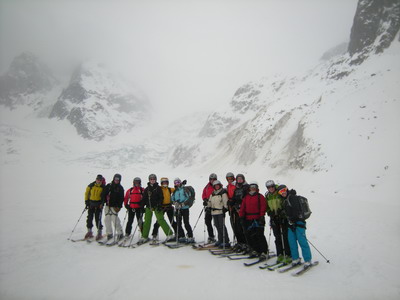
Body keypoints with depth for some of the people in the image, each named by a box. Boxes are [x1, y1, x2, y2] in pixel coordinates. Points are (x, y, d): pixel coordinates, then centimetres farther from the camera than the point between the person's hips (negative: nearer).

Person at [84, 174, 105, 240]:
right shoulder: (91, 185, -1)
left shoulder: (103, 187, -6)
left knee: (98, 219, -6)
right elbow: (87, 193, 9)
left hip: (99, 204, -3)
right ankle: (89, 232, 21)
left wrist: (102, 203, -11)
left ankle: (99, 233, 5)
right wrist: (86, 201, 3)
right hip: (91, 203, 3)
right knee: (89, 218, 7)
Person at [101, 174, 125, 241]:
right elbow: (103, 194, 12)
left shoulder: (120, 188, 2)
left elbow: (121, 198, -2)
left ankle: (120, 233, 0)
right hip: (107, 205, 4)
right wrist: (102, 202, 0)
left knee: (115, 219, -11)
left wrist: (119, 206, -11)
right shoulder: (108, 186, 10)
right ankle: (109, 233, 17)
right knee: (107, 220, 5)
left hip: (115, 206, -4)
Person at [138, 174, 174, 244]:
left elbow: (161, 197, -3)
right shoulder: (147, 189, 12)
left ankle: (170, 235, -8)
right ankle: (144, 237, 19)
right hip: (148, 207, 4)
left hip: (156, 207, -4)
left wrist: (159, 205, -13)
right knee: (147, 222, 7)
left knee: (161, 220, -11)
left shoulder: (158, 188, 1)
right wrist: (142, 206, 7)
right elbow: (144, 199, 14)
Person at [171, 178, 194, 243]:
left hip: (185, 208, -5)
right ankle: (182, 237, 16)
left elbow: (189, 198, -9)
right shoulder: (175, 191, 14)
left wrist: (183, 204, -19)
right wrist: (176, 203, -11)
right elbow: (172, 199, 9)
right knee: (178, 223, 6)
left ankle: (190, 237, -1)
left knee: (186, 223, -7)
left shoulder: (185, 189, -1)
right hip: (177, 209, 5)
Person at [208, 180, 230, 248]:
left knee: (222, 226, -9)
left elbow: (225, 202, -10)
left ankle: (226, 242, -5)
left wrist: (225, 208, -20)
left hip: (220, 212, -6)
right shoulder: (212, 194, 18)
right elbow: (210, 201, 28)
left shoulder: (223, 193, -2)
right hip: (214, 212, 7)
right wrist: (209, 207, 20)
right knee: (217, 226, 9)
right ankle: (220, 240, 19)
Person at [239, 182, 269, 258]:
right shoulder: (246, 197, 14)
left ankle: (264, 252, 1)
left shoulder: (260, 197, 1)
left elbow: (263, 207, -8)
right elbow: (242, 207, 12)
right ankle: (256, 250, 22)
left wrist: (262, 216, -16)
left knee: (259, 235, -9)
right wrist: (241, 216, 5)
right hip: (248, 220, 5)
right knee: (250, 236, 7)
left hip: (258, 219, -5)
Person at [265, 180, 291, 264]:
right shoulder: (267, 195, 7)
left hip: (283, 217, -5)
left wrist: (283, 211, -20)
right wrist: (269, 212, 0)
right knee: (277, 237, 8)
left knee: (285, 237, -4)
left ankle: (288, 255, 3)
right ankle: (280, 255, 16)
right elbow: (267, 206, 18)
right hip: (274, 218, 5)